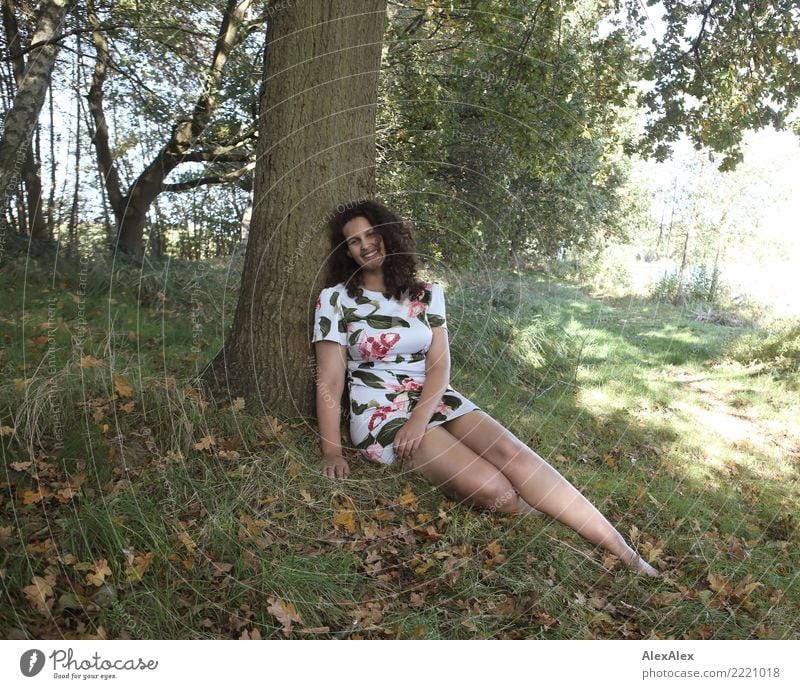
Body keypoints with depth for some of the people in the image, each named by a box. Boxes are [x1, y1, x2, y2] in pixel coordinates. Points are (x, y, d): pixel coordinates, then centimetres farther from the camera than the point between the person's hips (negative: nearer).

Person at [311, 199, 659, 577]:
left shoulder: (426, 294, 7)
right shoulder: (335, 299, -1)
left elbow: (440, 364, -1)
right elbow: (330, 380, -5)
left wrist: (420, 419, -19)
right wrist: (332, 451, -15)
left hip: (434, 399, 3)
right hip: (381, 412, -3)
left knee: (511, 452, -24)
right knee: (490, 488, -26)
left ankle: (624, 552, -18)